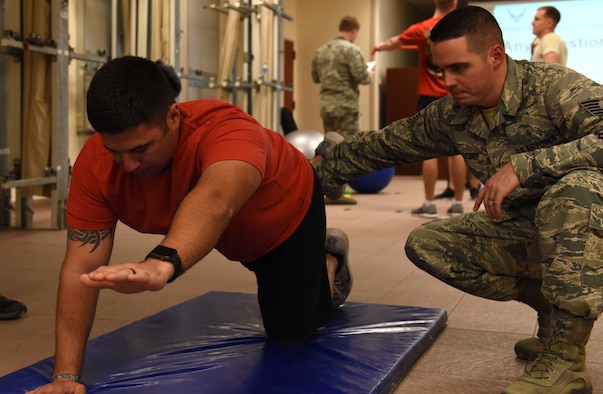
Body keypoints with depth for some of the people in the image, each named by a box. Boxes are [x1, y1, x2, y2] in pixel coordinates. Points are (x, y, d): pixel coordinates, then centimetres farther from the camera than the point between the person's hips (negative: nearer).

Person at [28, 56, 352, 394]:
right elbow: (80, 266, -35)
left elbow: (215, 203, -69)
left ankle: (329, 258, 27)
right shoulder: (95, 164, -33)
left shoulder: (226, 131, -47)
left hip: (286, 208, -5)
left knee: (289, 329, 1)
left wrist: (162, 263, -89)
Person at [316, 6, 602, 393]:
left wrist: (523, 165, -39)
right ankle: (555, 312, 3)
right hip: (520, 231, 7)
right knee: (425, 244, -4)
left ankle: (565, 359, -28)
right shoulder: (450, 115, -2)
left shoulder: (555, 87, -21)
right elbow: (383, 144, 9)